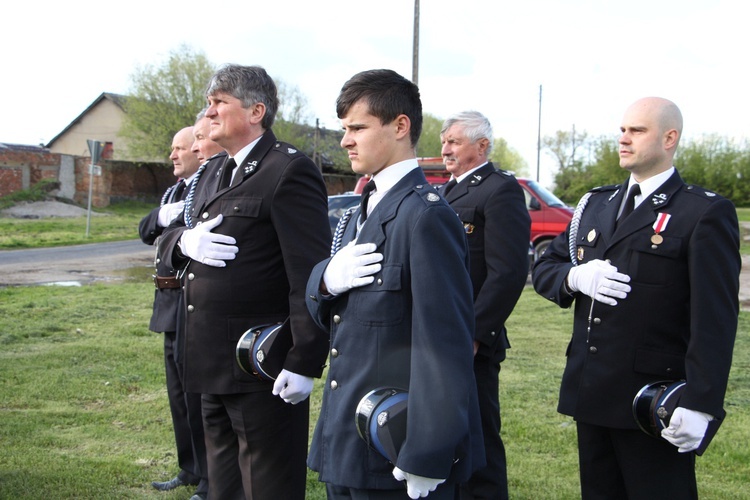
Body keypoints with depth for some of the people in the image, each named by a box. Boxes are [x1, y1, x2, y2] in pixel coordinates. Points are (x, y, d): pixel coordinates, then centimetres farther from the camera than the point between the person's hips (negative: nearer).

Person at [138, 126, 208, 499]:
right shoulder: (175, 190, 17)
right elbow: (146, 230, 8)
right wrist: (163, 217, -10)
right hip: (171, 305, 10)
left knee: (197, 391, -1)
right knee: (179, 390, 18)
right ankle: (189, 469, 33)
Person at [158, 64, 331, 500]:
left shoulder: (289, 171, -15)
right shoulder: (216, 170, 15)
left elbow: (311, 274, -20)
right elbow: (168, 237, 18)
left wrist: (304, 362, -22)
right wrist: (185, 240, -7)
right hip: (215, 363, 9)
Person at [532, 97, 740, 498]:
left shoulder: (705, 213, -8)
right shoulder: (596, 204, 13)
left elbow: (715, 318, -14)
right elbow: (543, 268, 15)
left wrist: (700, 404, -21)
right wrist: (575, 276, -8)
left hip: (654, 400, -6)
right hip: (591, 391, 6)